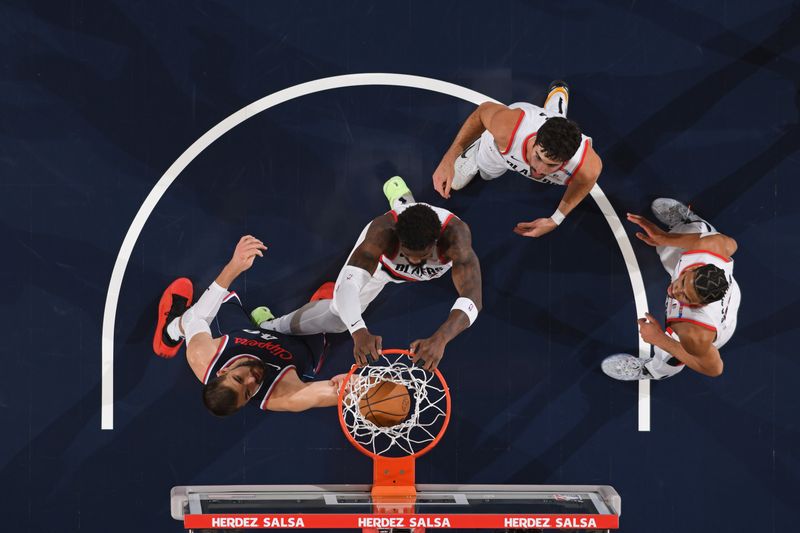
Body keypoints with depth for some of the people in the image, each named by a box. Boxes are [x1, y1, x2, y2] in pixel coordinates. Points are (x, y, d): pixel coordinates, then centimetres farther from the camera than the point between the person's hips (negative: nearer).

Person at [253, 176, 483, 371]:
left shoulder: (455, 234, -49)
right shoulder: (382, 232, -48)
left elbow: (472, 300, -59)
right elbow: (347, 283, -57)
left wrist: (440, 339, -77)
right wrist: (359, 332, -77)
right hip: (383, 259, -1)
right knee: (338, 317, -5)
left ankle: (401, 201, 68)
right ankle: (271, 326, 19)